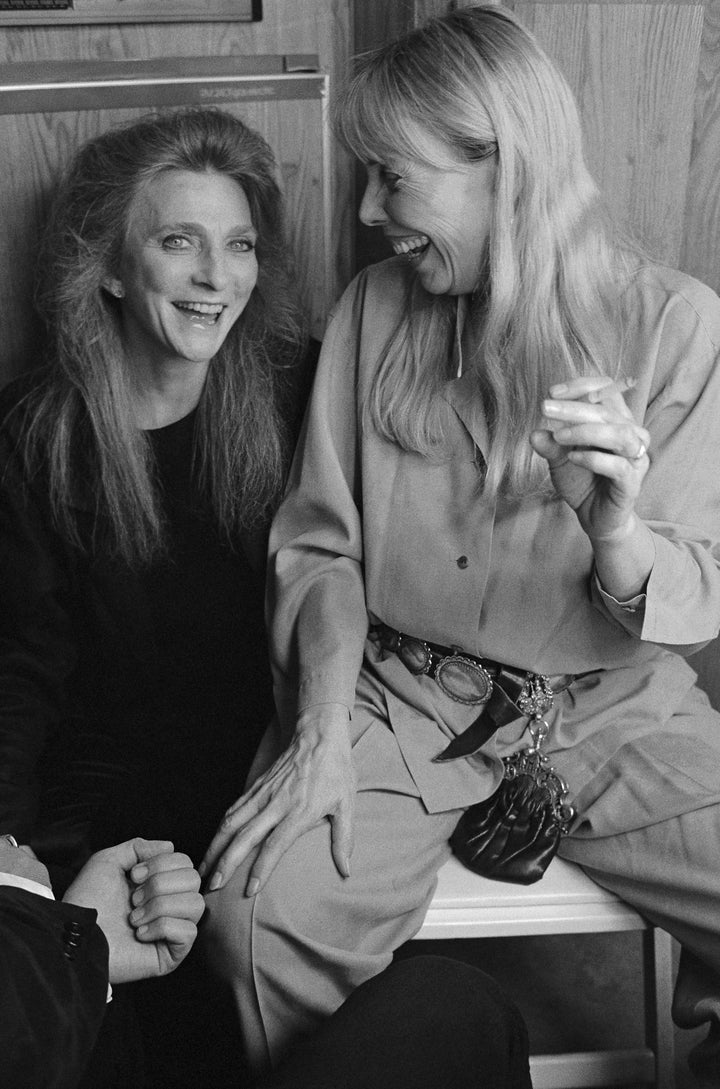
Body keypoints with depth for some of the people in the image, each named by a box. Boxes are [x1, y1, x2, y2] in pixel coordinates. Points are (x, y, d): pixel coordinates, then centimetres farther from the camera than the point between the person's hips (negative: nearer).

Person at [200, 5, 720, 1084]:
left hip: (611, 711, 0)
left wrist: (616, 533, -30)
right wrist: (322, 724, -13)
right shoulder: (374, 311, 0)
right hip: (401, 696, 1)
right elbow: (321, 546, 3)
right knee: (254, 912, -25)